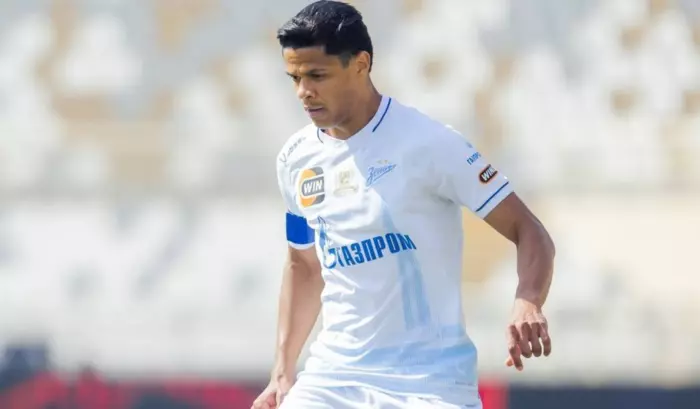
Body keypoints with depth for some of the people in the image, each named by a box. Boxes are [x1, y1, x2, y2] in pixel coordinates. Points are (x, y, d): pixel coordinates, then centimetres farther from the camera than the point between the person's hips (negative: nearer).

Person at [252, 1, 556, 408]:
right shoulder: (297, 159, 6)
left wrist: (527, 305, -31)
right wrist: (283, 372, 15)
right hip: (333, 373, 5)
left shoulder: (428, 142, -12)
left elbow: (529, 232, -11)